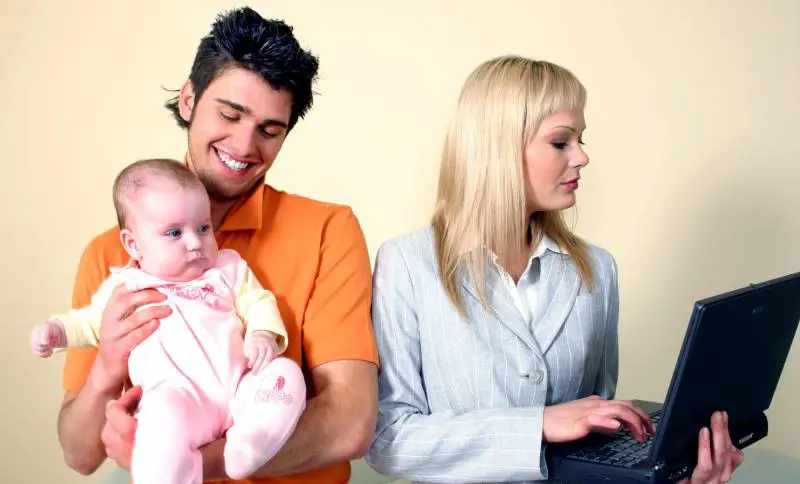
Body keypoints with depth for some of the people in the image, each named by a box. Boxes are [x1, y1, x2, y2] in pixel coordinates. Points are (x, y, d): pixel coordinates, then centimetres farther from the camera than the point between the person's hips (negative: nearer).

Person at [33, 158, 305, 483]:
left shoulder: (228, 269, 18)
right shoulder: (124, 287, 17)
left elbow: (258, 303, 16)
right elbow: (90, 322, 32)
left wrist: (263, 335, -6)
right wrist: (57, 329, 13)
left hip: (240, 389, 4)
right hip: (179, 396, -3)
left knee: (286, 374, -23)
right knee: (164, 412, -38)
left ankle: (244, 453, -31)